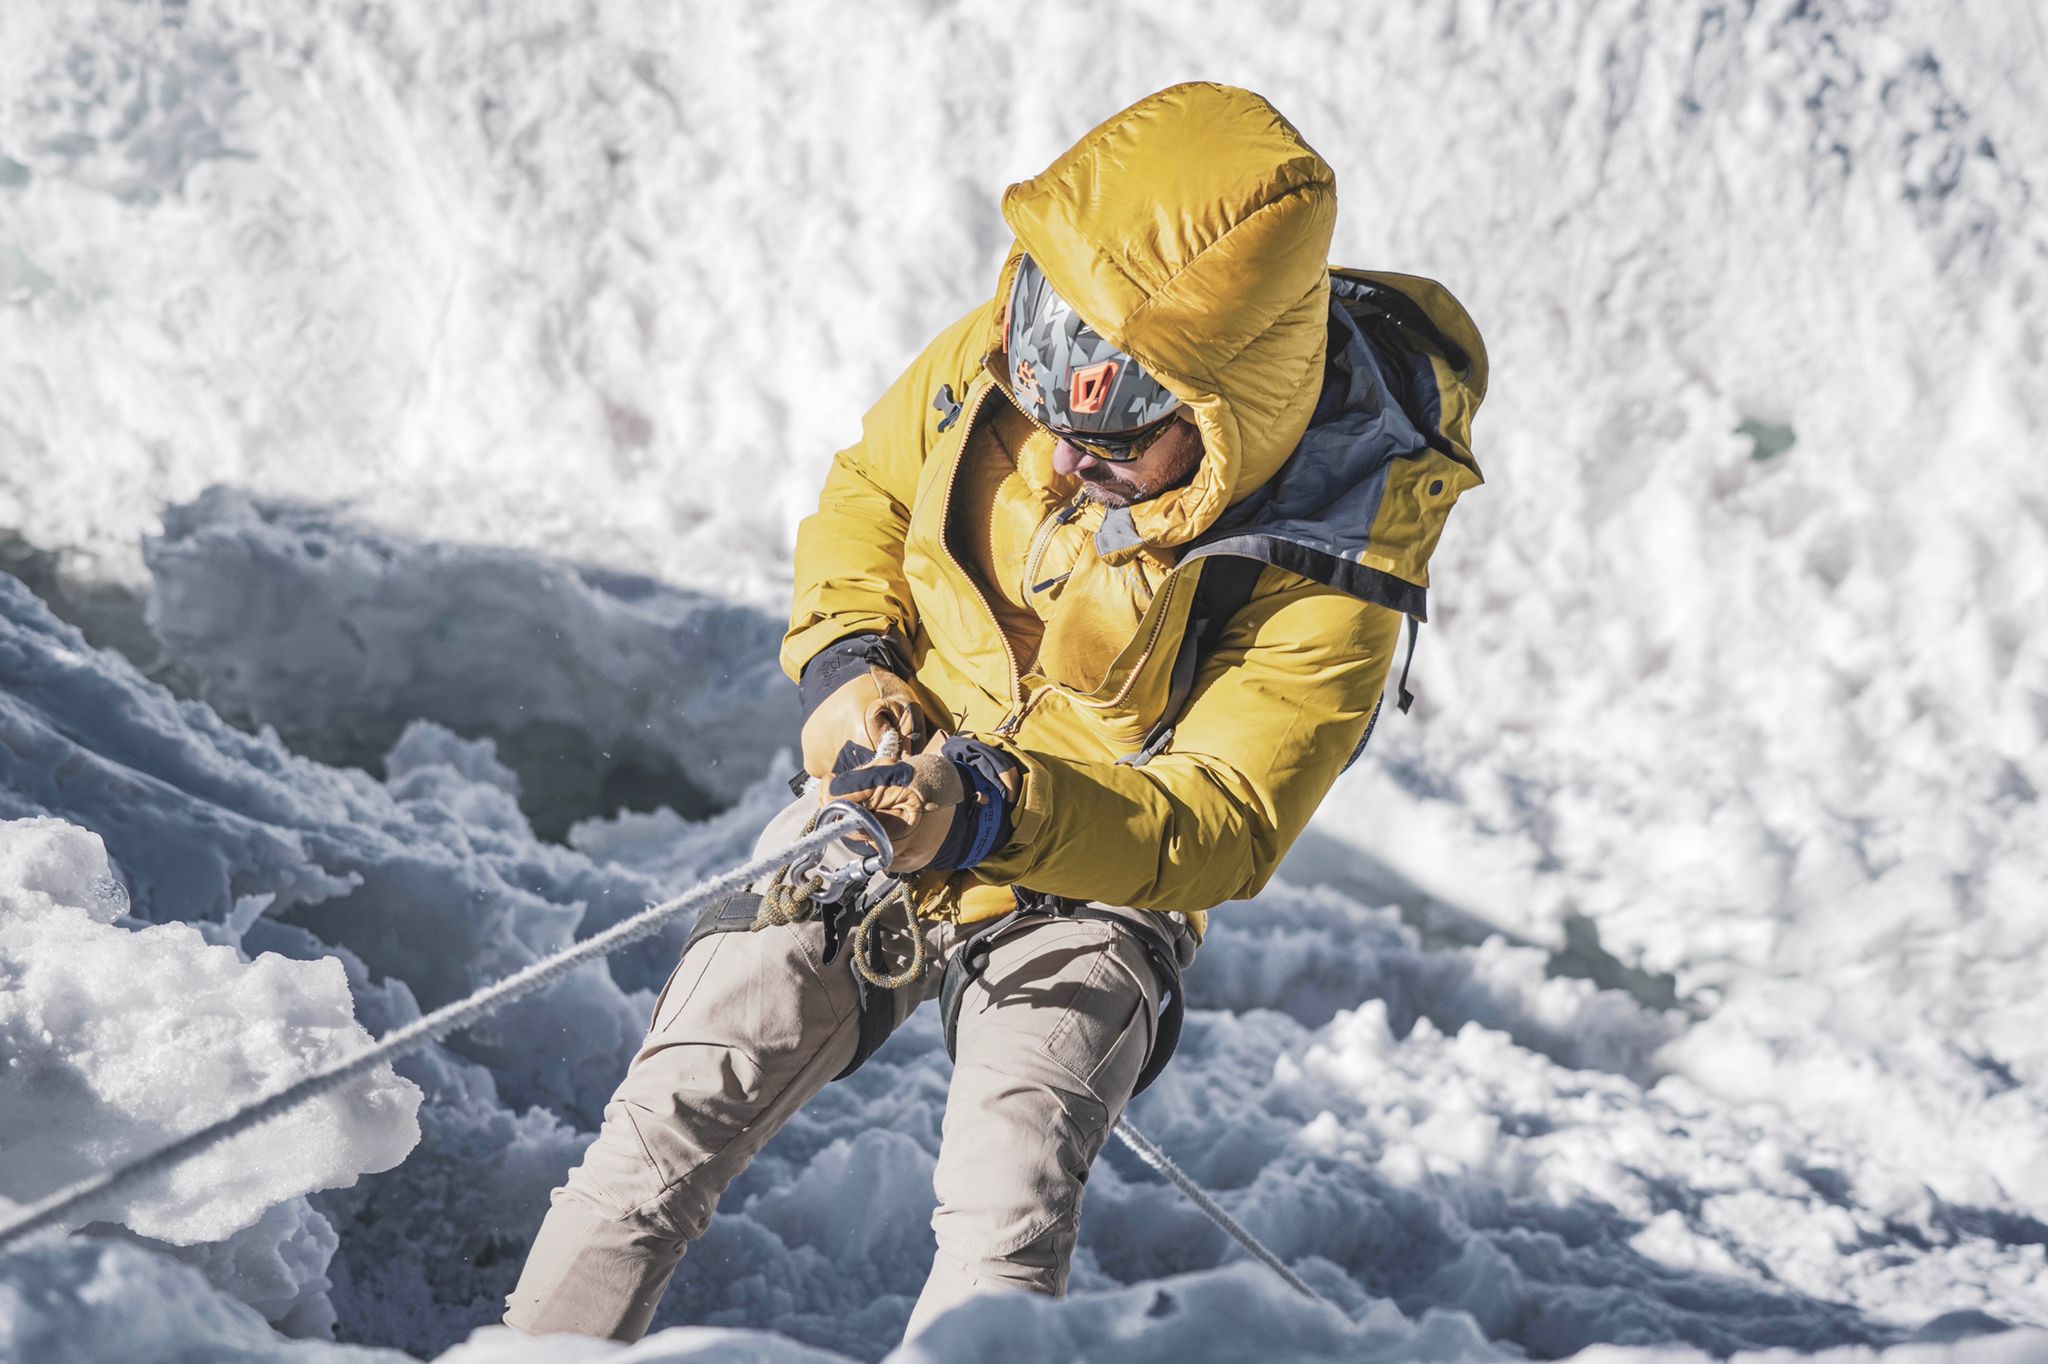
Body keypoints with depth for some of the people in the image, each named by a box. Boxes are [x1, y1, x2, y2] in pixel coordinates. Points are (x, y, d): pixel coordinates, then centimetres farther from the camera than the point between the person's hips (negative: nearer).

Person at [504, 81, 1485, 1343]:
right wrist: (848, 660, -15)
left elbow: (1225, 828, -24)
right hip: (891, 800, 4)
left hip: (1098, 885, -3)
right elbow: (866, 495, 5)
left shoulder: (1332, 554, -26)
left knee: (1009, 1228, -22)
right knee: (670, 1122, -4)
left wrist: (992, 813, -40)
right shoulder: (1005, 350, -14)